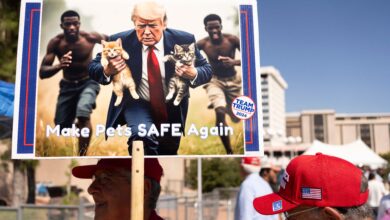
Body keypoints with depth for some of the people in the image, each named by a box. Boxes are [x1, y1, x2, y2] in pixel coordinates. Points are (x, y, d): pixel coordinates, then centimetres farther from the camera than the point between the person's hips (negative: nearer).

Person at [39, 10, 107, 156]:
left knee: (83, 112, -31)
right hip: (67, 85, 3)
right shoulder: (55, 43, -17)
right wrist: (59, 66, -39)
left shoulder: (90, 38, -18)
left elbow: (107, 39, 6)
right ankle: (80, 125, 40)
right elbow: (42, 73, -20)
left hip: (88, 82, -2)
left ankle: (82, 155, -18)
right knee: (62, 127, 3)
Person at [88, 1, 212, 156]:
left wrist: (193, 74, -33)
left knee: (168, 154, 21)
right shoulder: (120, 41, -18)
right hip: (137, 104, -2)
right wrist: (107, 70, -33)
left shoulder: (183, 40, -17)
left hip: (172, 108, 3)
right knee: (142, 135, -33)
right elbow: (93, 68, -8)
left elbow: (207, 69, -9)